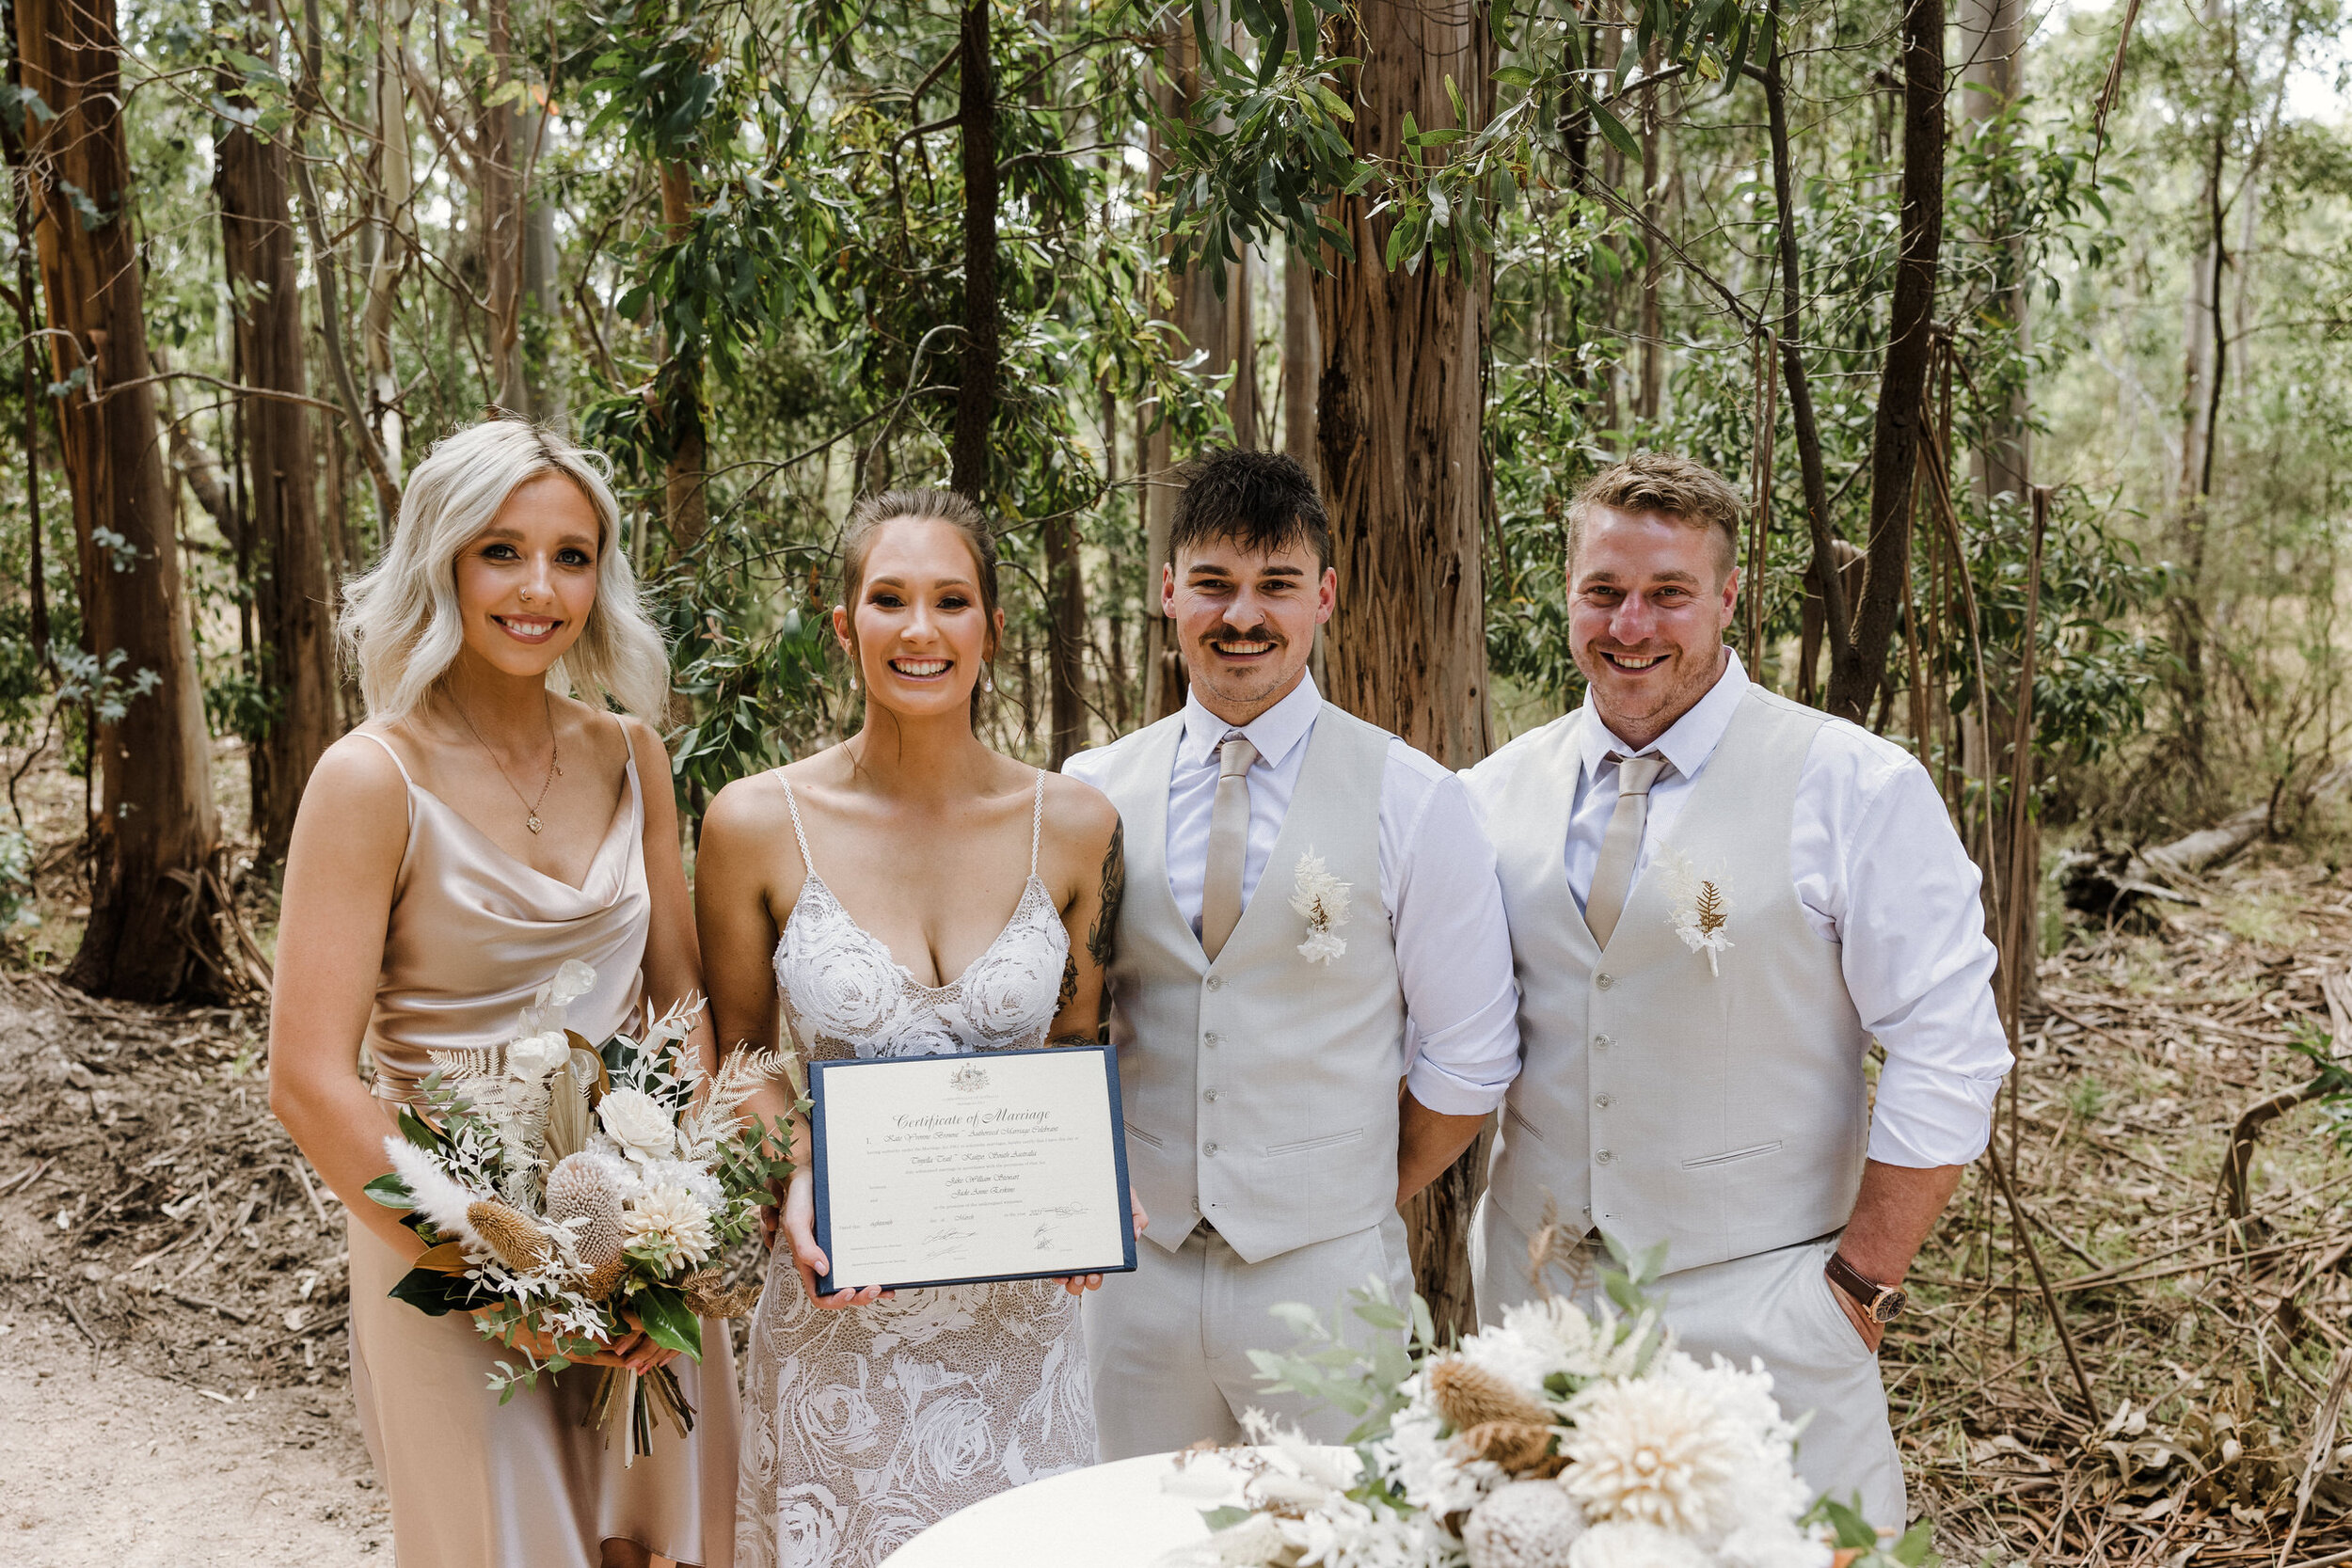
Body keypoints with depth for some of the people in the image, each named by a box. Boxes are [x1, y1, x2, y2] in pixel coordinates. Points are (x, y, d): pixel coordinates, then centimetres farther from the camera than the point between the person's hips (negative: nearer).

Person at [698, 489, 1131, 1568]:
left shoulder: (1075, 826, -3)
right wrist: (797, 1180, -14)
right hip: (841, 1306, -1)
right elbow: (738, 1056, 3)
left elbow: (1078, 1045, 8)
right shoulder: (757, 825, -7)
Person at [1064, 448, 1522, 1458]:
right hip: (1134, 1269, 2)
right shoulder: (1090, 792, 1)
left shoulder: (1412, 803, -7)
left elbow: (1469, 1055, -2)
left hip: (1326, 1280, -2)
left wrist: (1368, 1206, 3)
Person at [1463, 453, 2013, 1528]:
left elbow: (1946, 1059, -10)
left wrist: (1862, 1282, -10)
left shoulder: (1856, 789, -9)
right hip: (1533, 1297, 4)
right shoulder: (1496, 794, 4)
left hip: (1761, 1315, -3)